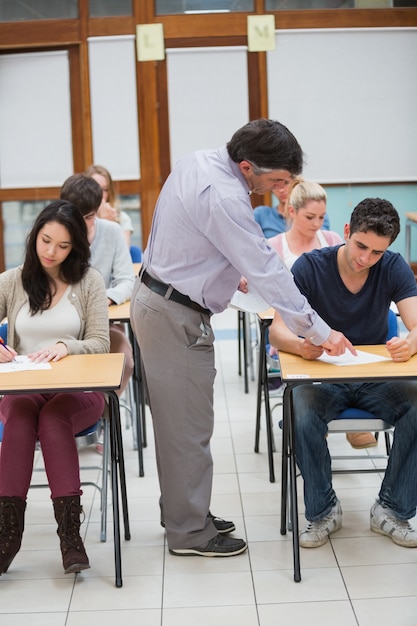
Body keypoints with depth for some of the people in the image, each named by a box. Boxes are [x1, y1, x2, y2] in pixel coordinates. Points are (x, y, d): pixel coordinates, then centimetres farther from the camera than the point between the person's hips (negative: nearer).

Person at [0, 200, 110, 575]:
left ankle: (70, 534, -34)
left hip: (77, 390, -1)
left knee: (52, 417, -34)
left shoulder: (88, 281, 6)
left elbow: (100, 343, 0)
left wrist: (66, 346, -21)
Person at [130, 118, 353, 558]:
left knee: (176, 420, 17)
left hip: (153, 298, 10)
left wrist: (230, 270, 17)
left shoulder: (196, 162, 3)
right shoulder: (224, 198, -27)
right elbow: (268, 272, -26)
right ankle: (190, 533, 11)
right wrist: (319, 332, -20)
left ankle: (182, 512, 29)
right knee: (190, 427, 0)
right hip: (176, 318, -10)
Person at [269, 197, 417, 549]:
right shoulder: (310, 267, -12)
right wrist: (300, 345, -43)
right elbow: (277, 331, -18)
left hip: (377, 378, 2)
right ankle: (323, 511, -10)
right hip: (321, 377, -2)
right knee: (304, 415, -34)